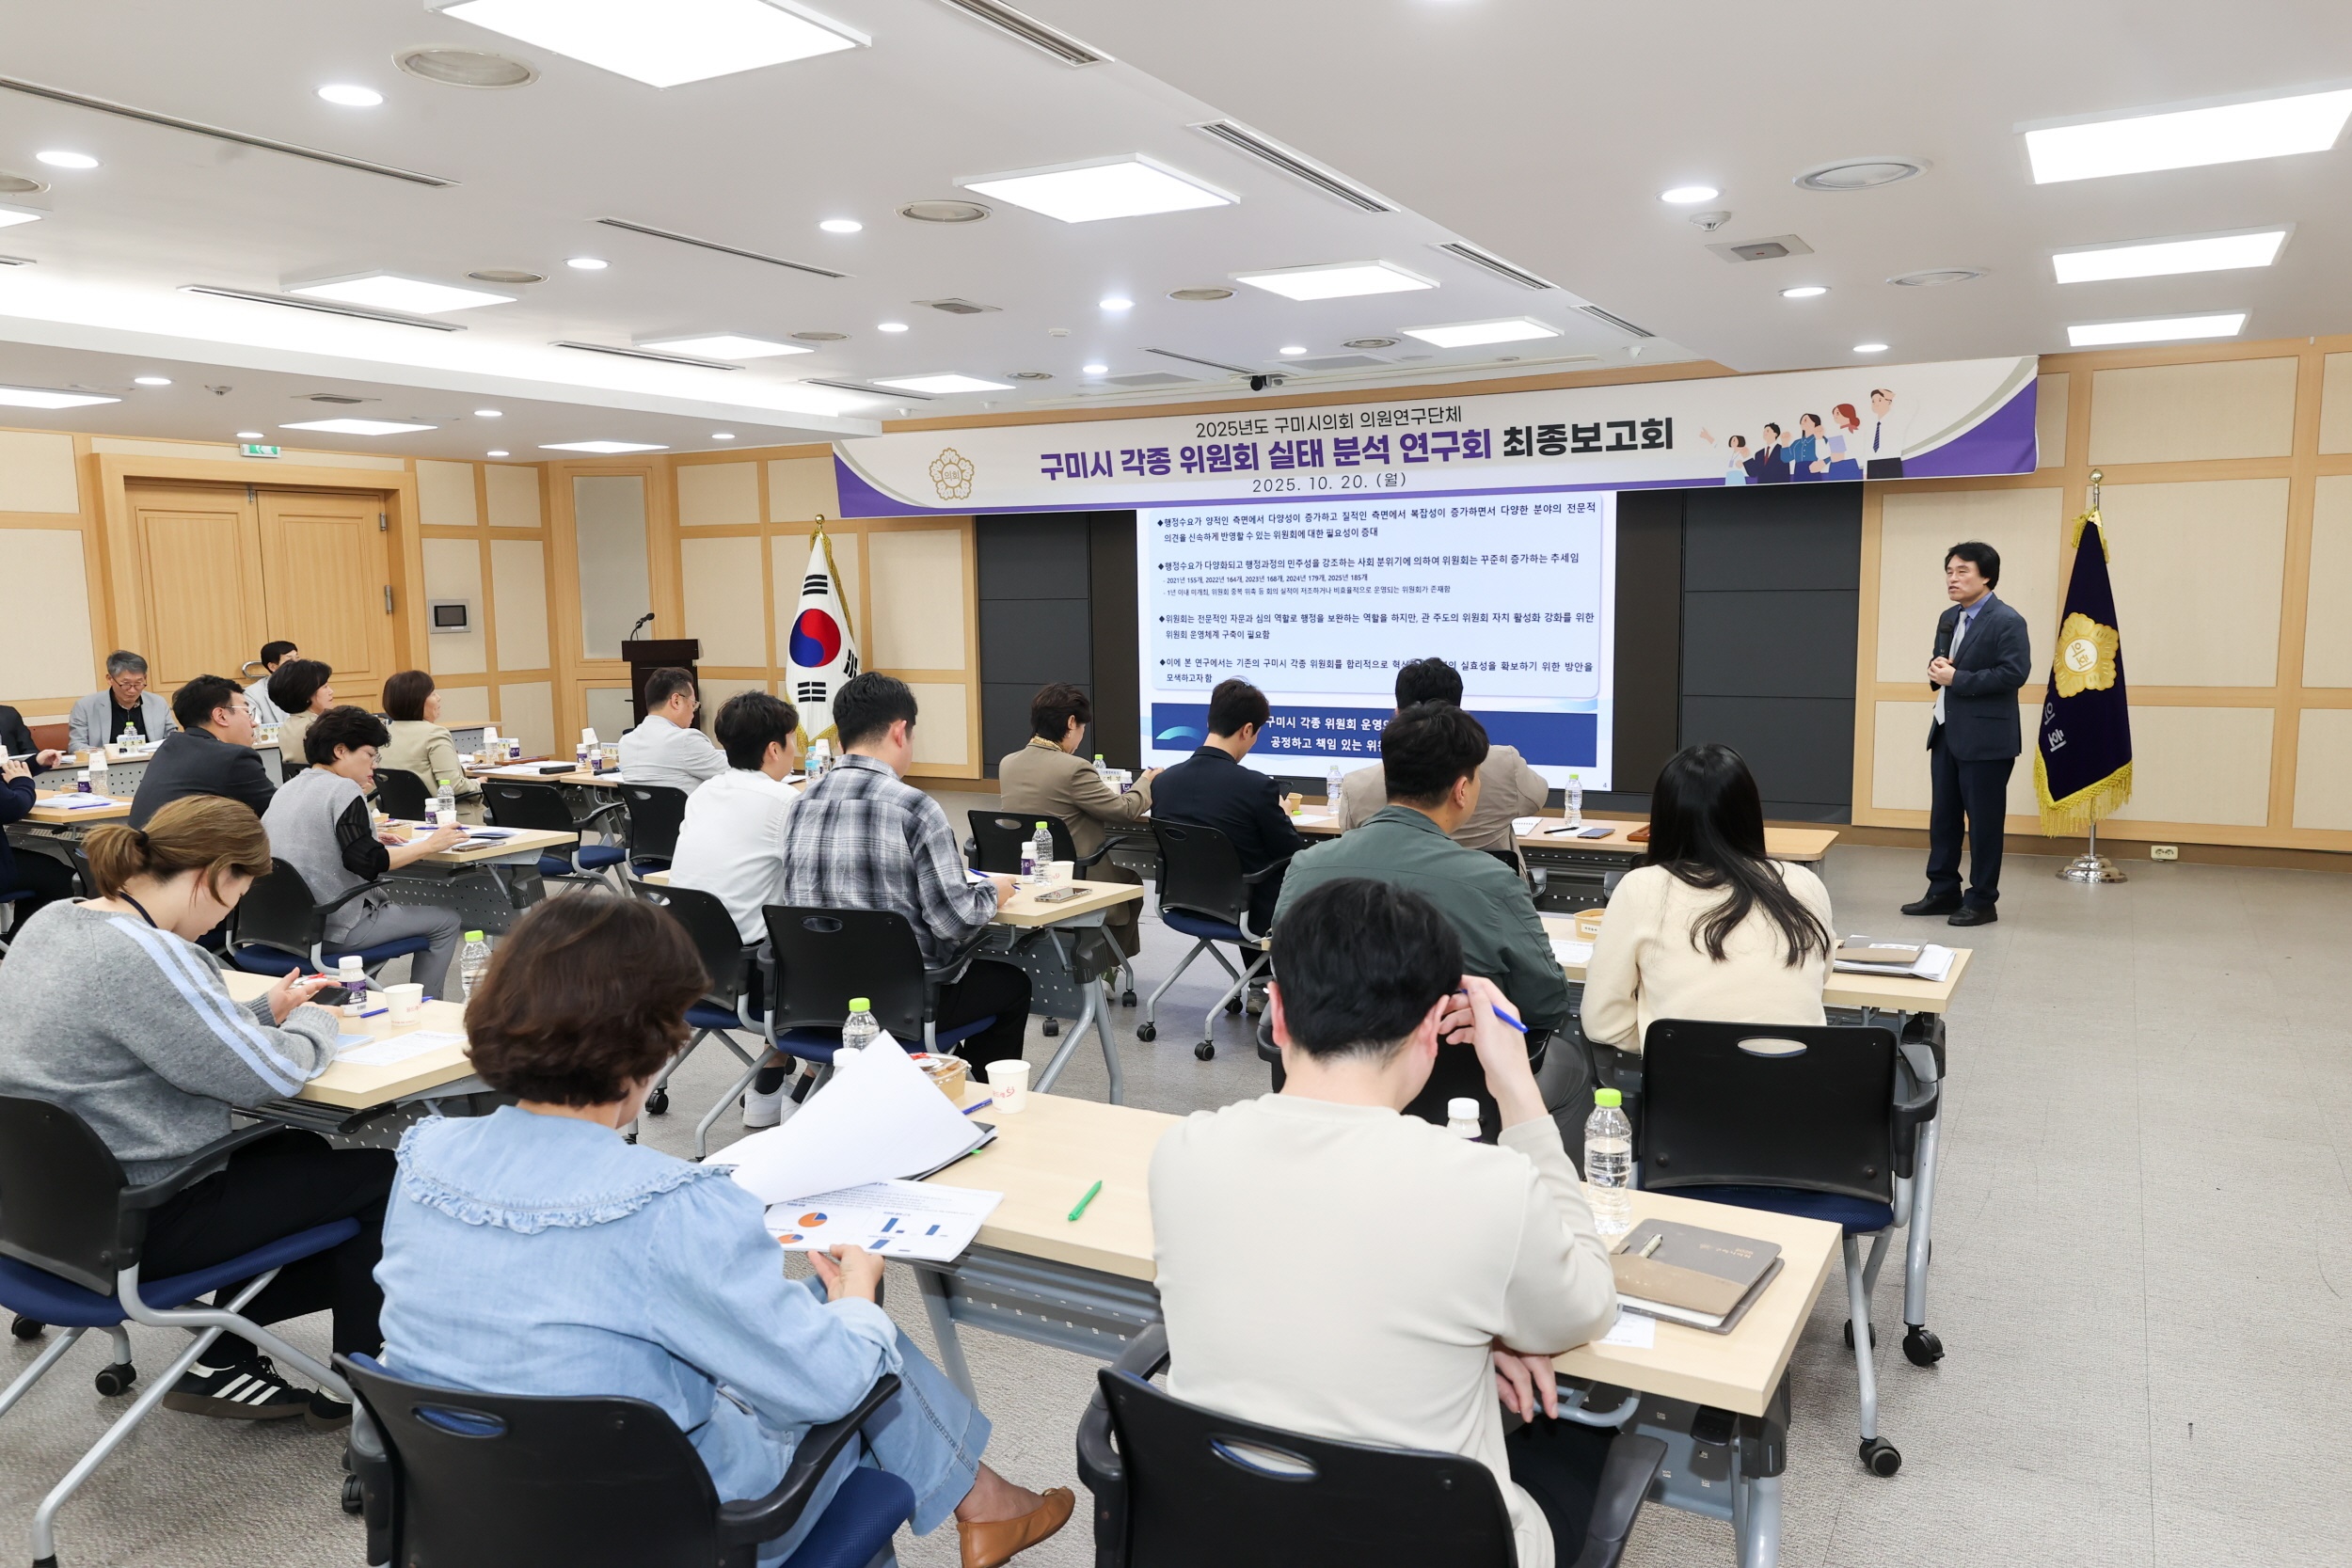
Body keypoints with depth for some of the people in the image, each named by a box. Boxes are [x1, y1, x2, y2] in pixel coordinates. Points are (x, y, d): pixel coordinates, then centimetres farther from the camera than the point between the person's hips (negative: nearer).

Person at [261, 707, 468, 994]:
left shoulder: (288, 787, 11)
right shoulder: (343, 790, -14)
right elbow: (367, 861, -23)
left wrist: (371, 836, 19)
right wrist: (428, 846, -16)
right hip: (334, 929, -9)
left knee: (385, 899, 34)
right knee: (446, 920, 3)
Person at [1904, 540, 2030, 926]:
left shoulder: (2007, 621, -12)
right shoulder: (1948, 619, 14)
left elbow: (2014, 673, -20)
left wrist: (1958, 679, -20)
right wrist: (1937, 671, -1)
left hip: (1986, 737, -8)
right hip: (1946, 732, 8)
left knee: (1984, 821, 1)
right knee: (1942, 816, 12)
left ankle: (1982, 901, 10)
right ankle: (1943, 892, 22)